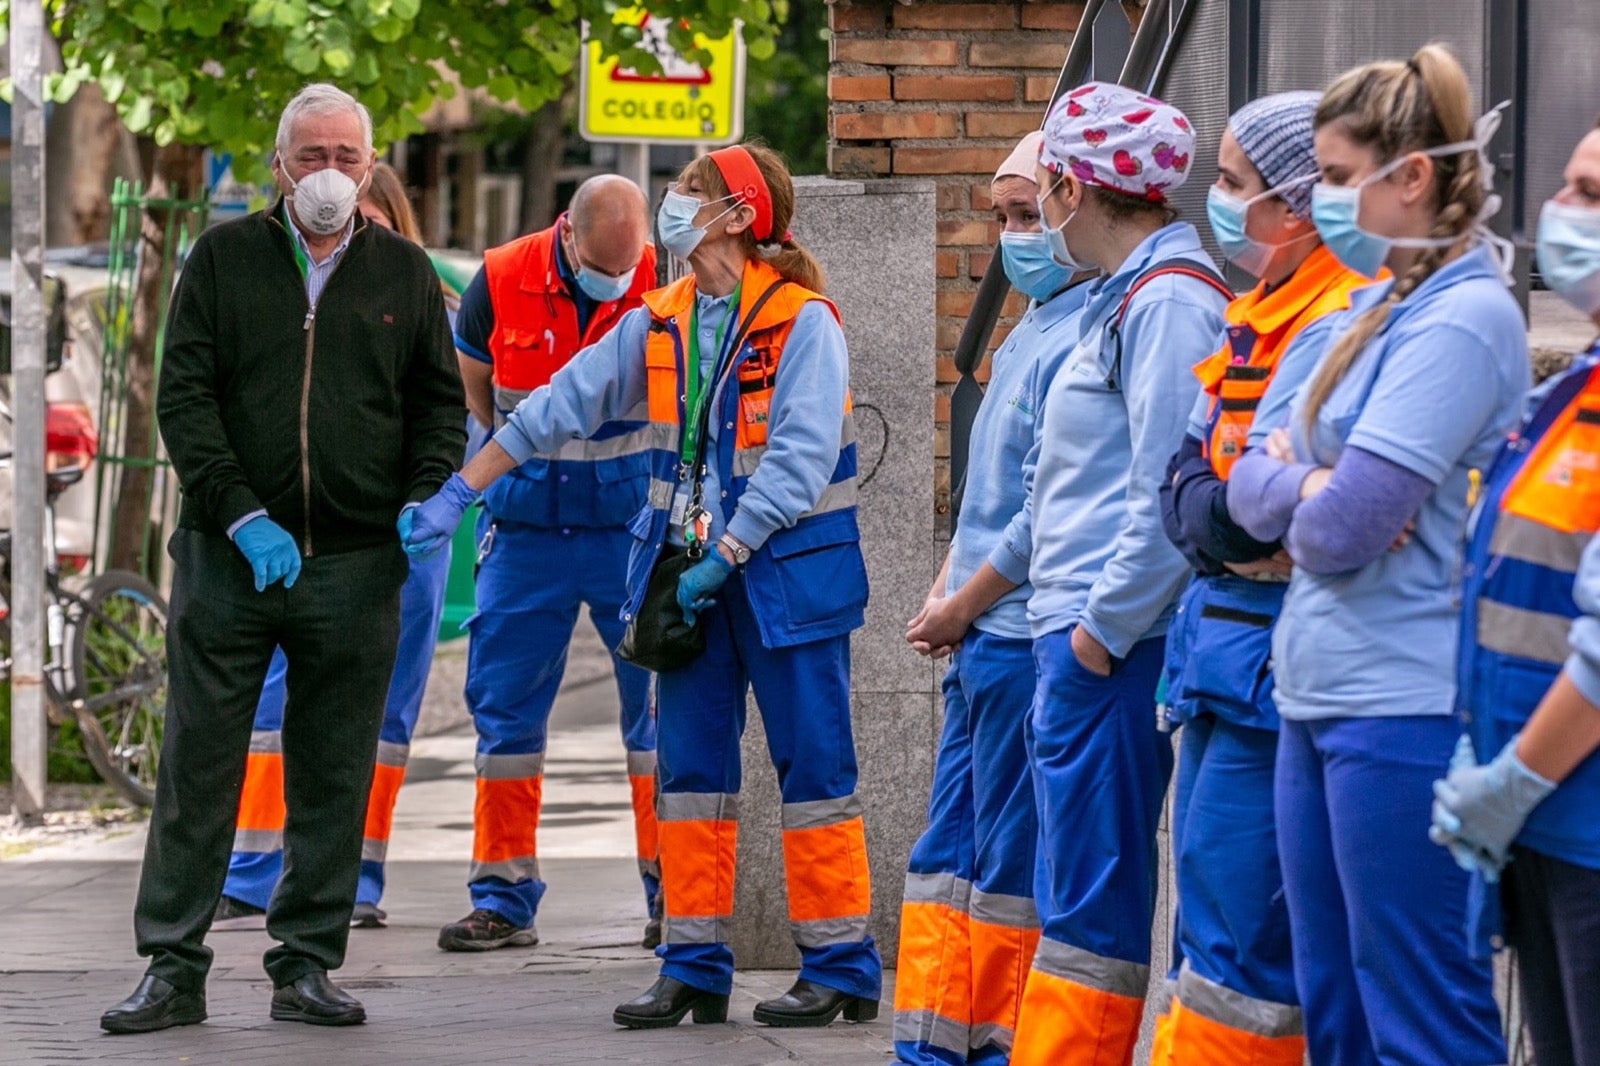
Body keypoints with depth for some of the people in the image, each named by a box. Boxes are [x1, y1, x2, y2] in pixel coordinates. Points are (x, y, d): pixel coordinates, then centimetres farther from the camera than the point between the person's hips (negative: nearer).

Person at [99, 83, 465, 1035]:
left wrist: (423, 501, -4)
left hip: (357, 564, 1)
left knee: (334, 776, 4)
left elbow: (440, 404, 15)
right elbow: (184, 396, 0)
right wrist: (242, 517, -12)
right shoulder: (225, 258, 5)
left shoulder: (404, 272, 10)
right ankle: (174, 968, 3)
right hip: (227, 558, -1)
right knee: (199, 765, -1)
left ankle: (307, 964, 13)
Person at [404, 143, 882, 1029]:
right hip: (691, 571, 6)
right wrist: (456, 492, 6)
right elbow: (558, 407, 10)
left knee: (812, 766, -2)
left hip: (783, 572, -6)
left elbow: (799, 457, -18)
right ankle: (694, 969, 12)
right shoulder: (660, 322, 8)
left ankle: (840, 968, 5)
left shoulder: (802, 322, -11)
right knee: (690, 770, 6)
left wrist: (725, 555, -21)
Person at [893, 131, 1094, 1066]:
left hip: (1028, 637, -10)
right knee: (947, 853, 11)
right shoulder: (1034, 331, 16)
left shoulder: (1083, 340, -15)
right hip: (985, 638, 10)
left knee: (1010, 862, -3)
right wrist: (950, 587, 11)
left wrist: (967, 603, -10)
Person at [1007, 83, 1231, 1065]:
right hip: (1081, 634, 10)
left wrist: (1103, 631, -18)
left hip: (1114, 649, -10)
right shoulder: (1126, 294, 17)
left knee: (1093, 900, -6)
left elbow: (1171, 495, -21)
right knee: (1075, 889, 14)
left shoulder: (1170, 300, -14)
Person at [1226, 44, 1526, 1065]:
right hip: (1317, 703, 9)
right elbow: (1250, 485, 14)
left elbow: (1343, 528, -19)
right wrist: (1307, 483, -7)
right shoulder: (1374, 309, 14)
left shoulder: (1462, 318, -14)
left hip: (1402, 710, -9)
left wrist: (1308, 501, 2)